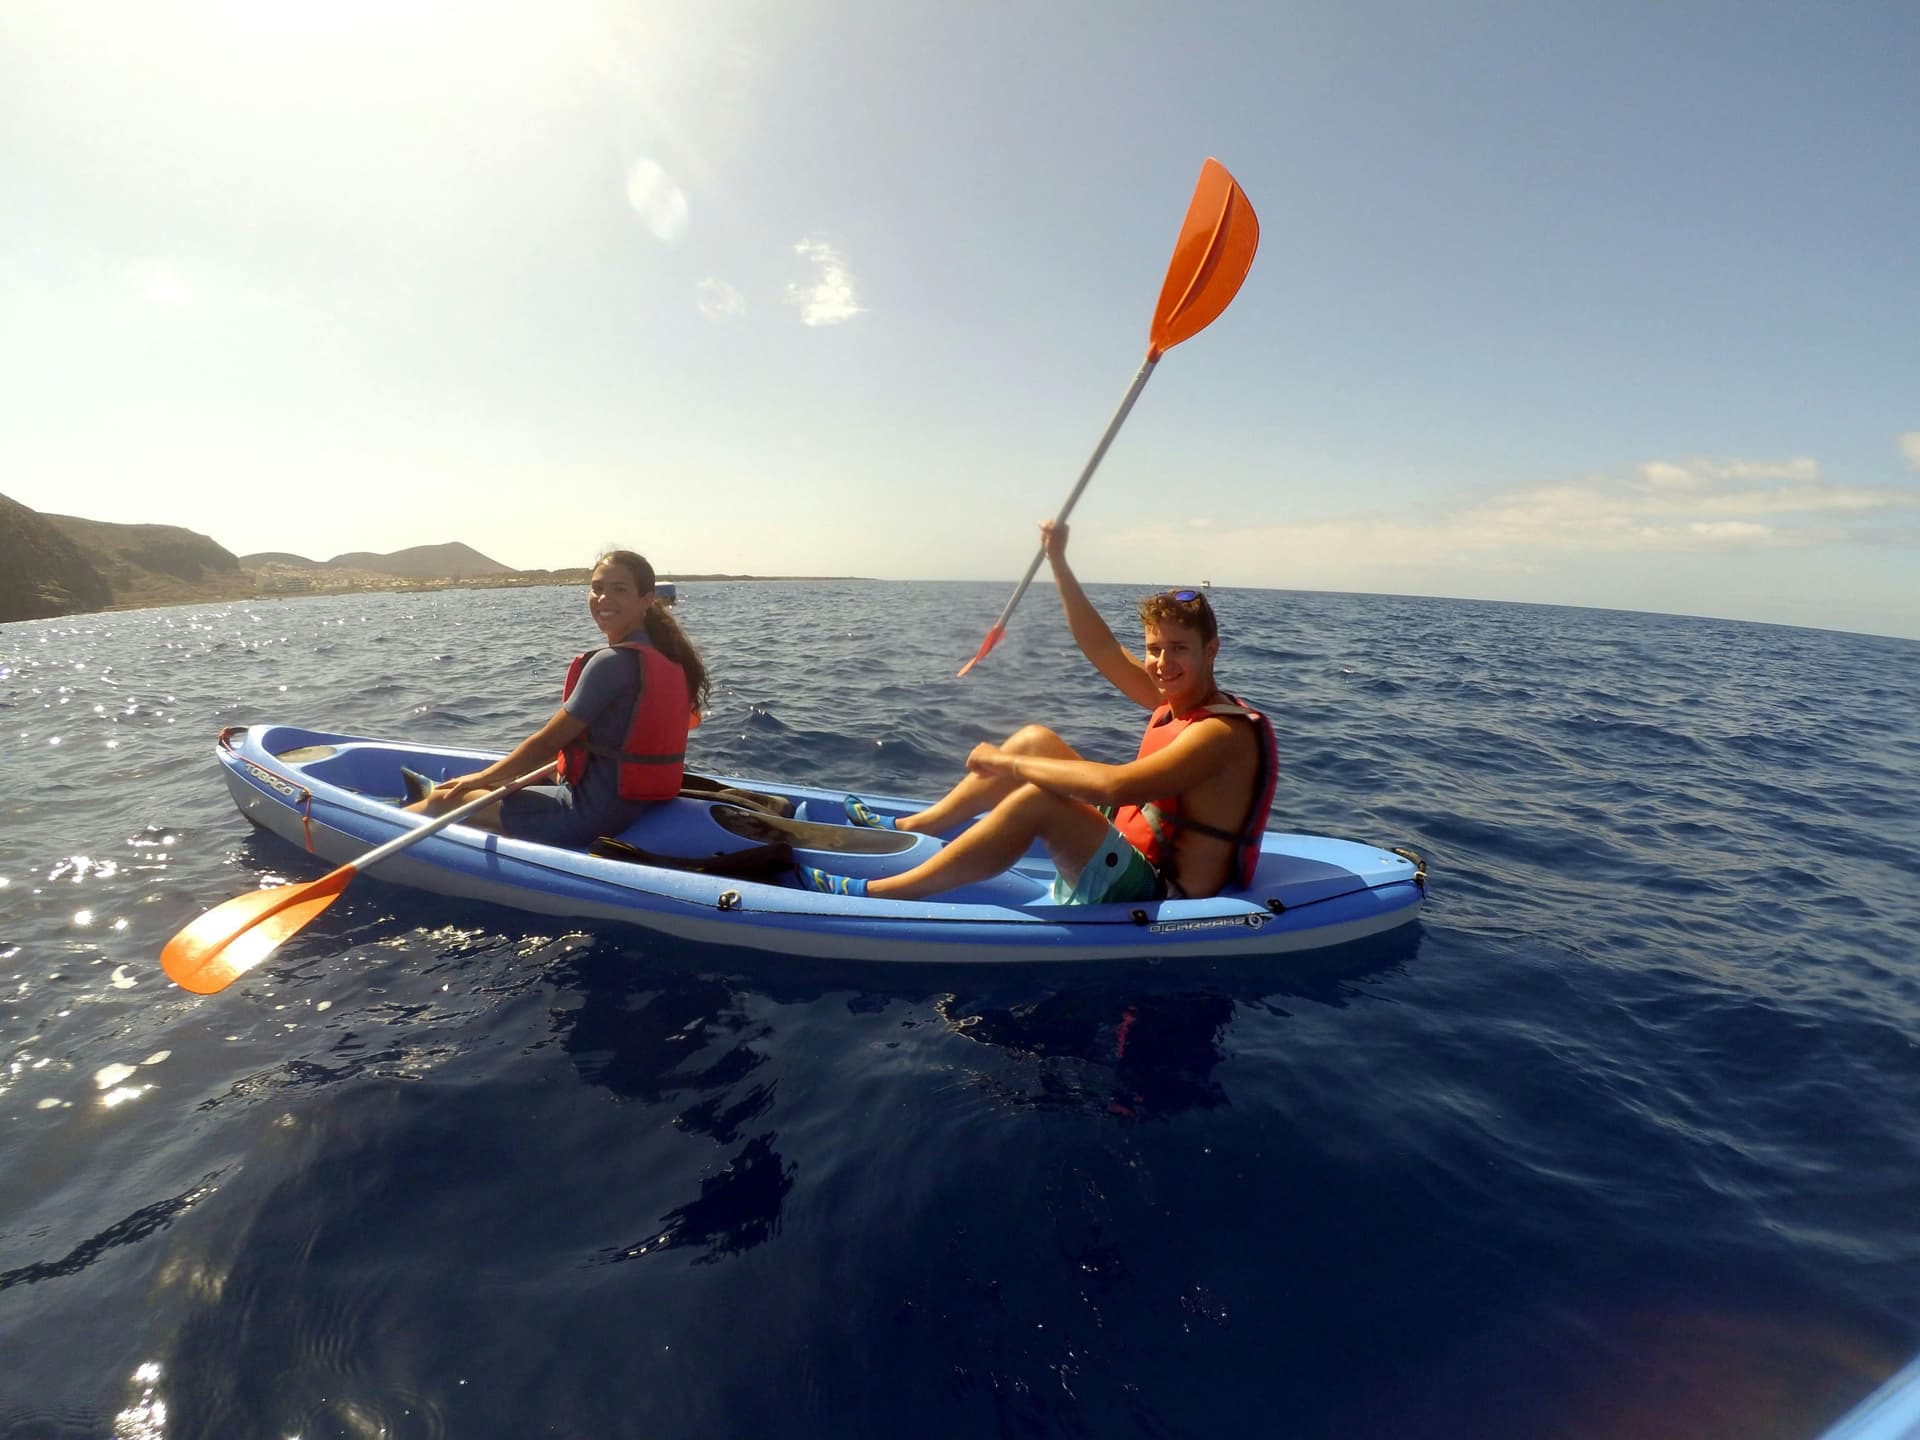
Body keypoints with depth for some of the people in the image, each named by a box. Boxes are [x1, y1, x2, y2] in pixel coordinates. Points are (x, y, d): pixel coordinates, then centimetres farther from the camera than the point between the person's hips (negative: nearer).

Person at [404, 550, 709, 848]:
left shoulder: (610, 662, -20)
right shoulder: (665, 656, 6)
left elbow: (547, 742, -13)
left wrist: (481, 777, 2)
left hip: (593, 812, -9)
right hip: (636, 800, 9)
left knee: (444, 802, 7)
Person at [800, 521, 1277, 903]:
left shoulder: (1221, 732, -22)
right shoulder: (1179, 699, 5)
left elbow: (1115, 787, -35)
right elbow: (1103, 650, 7)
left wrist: (1005, 761, -27)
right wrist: (1058, 562, 4)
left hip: (1156, 897, -9)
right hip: (1135, 860, 9)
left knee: (1037, 800, -32)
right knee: (1036, 740, 6)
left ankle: (873, 894, -23)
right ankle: (910, 827, 11)